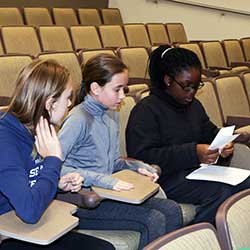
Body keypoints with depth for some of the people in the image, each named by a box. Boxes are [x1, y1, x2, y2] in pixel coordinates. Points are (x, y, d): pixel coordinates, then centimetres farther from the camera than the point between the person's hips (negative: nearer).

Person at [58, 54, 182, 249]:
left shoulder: (112, 116, 12)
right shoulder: (79, 119, -16)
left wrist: (138, 167, 1)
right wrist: (102, 179, -28)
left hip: (107, 194, 9)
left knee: (171, 210, -4)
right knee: (153, 220, -20)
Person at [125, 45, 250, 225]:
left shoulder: (194, 105, 19)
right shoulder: (146, 111, -10)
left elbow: (210, 132, 28)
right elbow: (142, 157, -20)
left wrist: (224, 143, 0)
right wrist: (192, 153, -26)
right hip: (165, 178, -8)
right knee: (221, 192, -28)